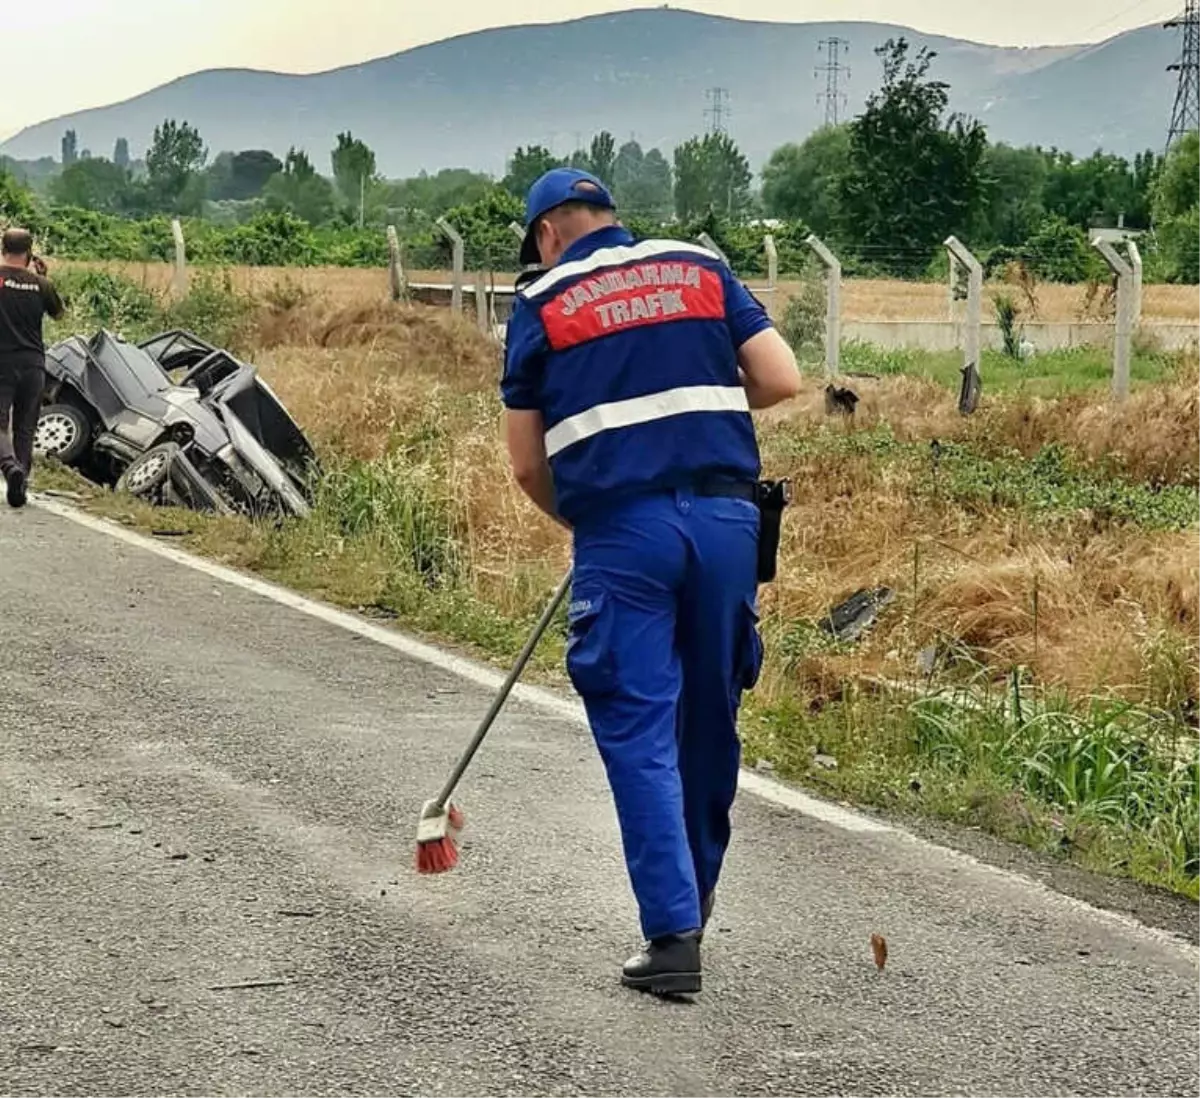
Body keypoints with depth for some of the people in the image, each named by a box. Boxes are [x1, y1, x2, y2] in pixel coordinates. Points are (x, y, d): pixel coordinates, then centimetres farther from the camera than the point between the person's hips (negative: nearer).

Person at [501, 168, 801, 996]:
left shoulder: (542, 305, 7)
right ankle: (695, 899, 31)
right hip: (726, 517, 3)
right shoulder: (702, 270, 13)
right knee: (711, 719, 15)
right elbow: (782, 379, 4)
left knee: (638, 731, 1)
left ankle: (674, 933, -5)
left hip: (620, 531, -3)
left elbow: (528, 464, 9)